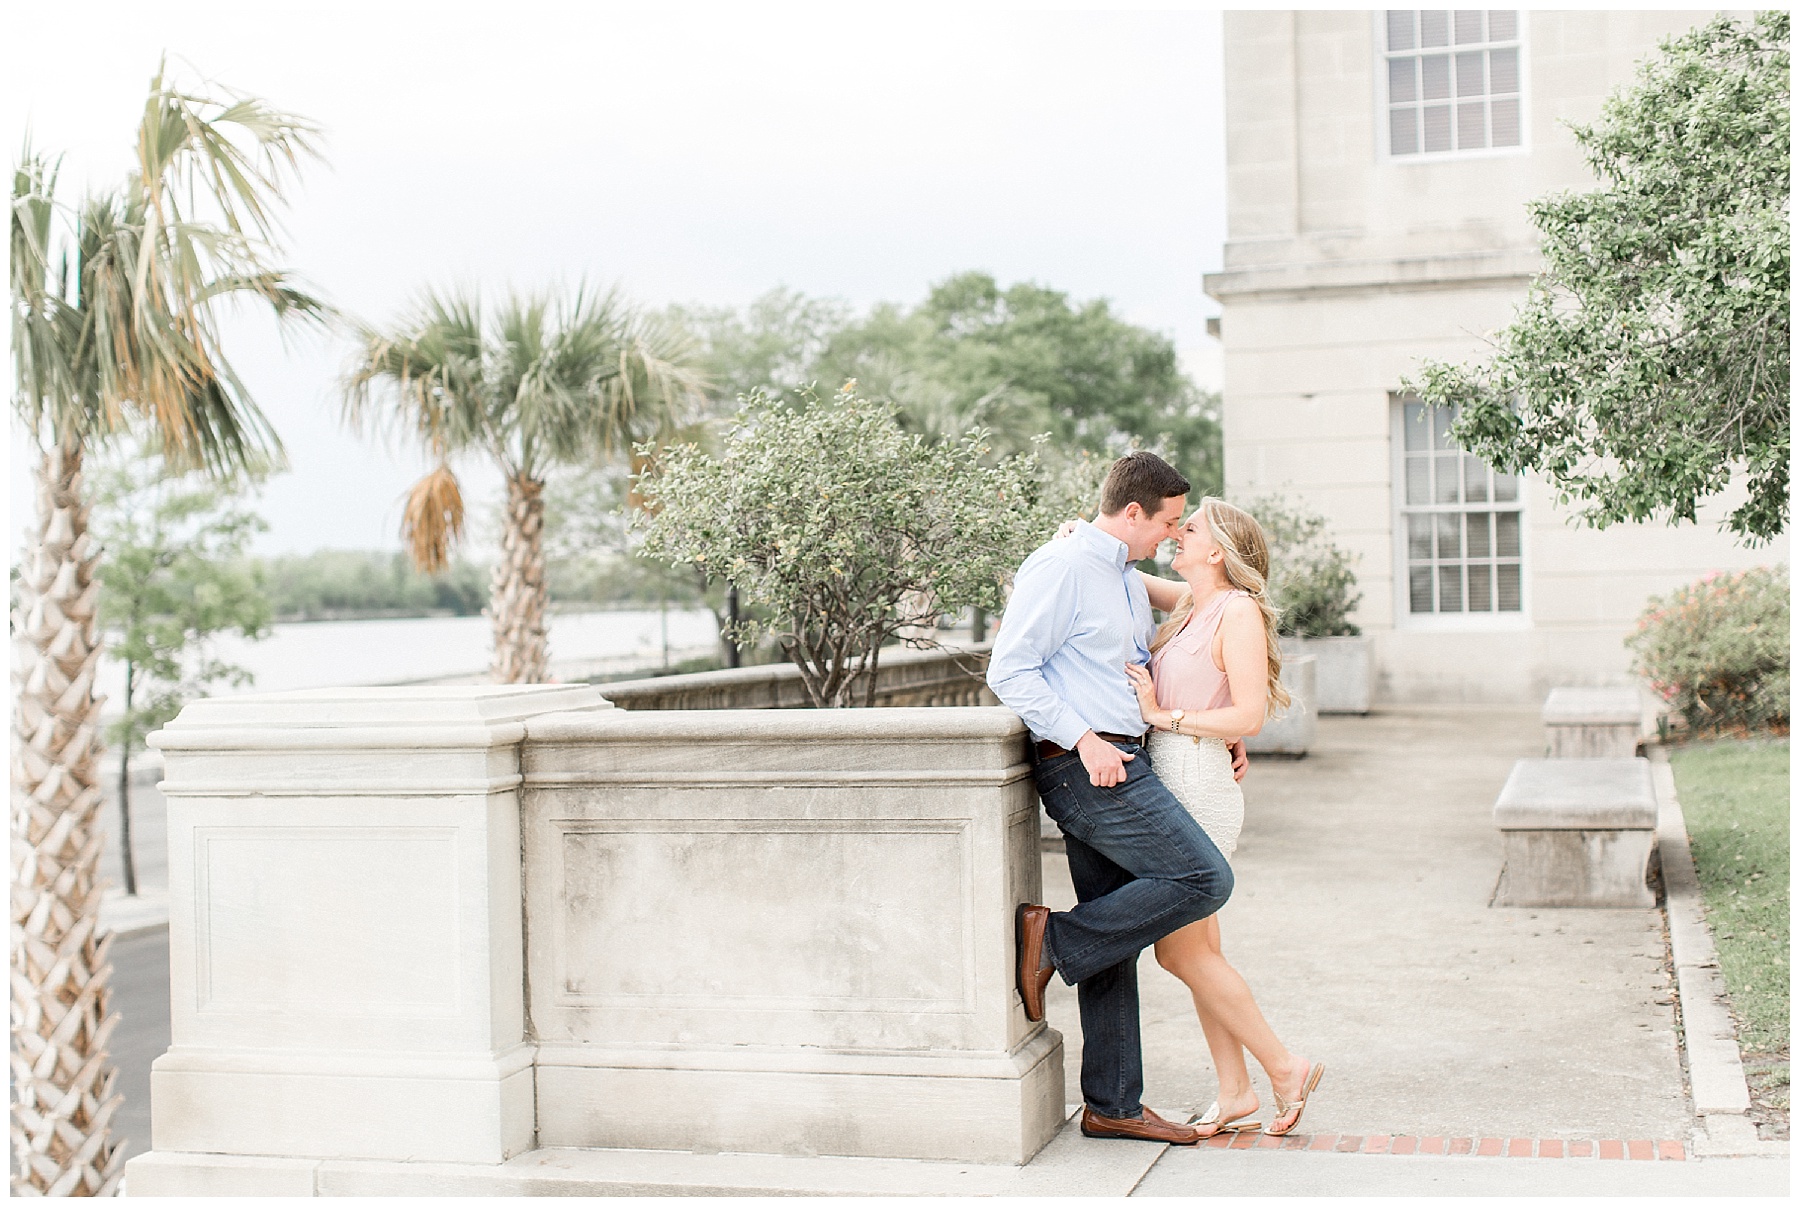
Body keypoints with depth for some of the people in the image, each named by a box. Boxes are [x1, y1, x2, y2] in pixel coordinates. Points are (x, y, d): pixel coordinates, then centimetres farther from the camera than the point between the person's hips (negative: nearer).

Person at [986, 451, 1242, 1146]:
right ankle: (1055, 942, -6)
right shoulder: (1061, 566, -9)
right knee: (1203, 880, -16)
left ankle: (1111, 1106, 15)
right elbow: (1009, 671, -14)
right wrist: (1085, 739, -19)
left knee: (1115, 943, 10)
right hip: (1081, 765, -9)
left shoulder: (1131, 584, 21)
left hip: (1118, 767, 9)